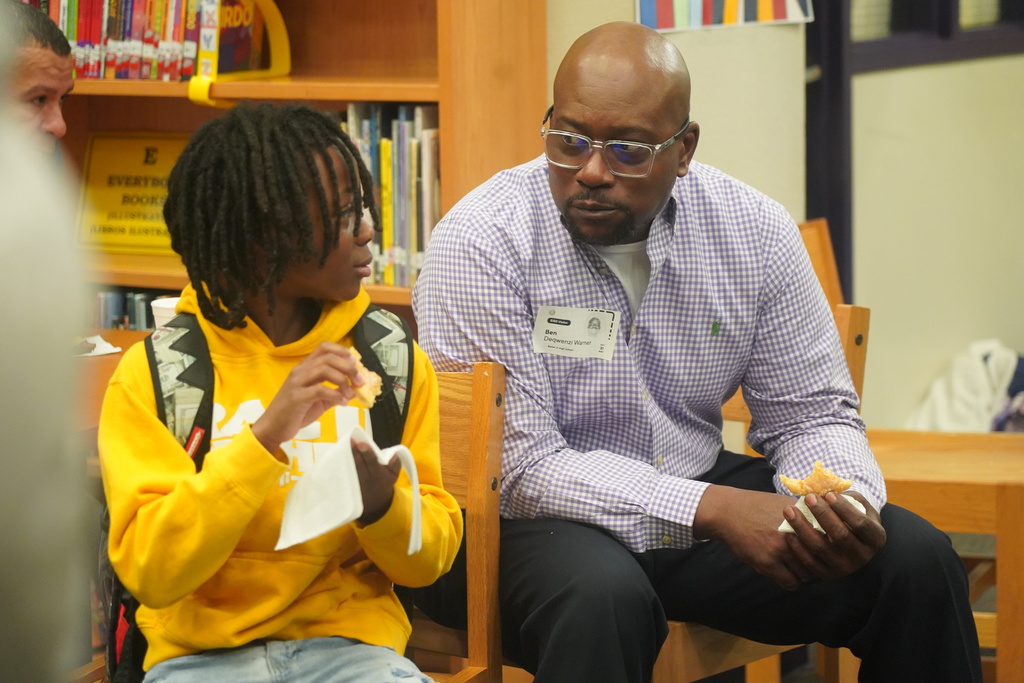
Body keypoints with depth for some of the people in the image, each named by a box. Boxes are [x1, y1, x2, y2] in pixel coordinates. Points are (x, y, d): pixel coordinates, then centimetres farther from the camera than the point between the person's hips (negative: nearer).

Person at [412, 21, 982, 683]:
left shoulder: (755, 230, -3)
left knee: (916, 560, -11)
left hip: (705, 496, 5)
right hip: (539, 523, -5)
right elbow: (517, 465, -20)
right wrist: (710, 509, -29)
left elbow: (808, 412, 5)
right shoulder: (481, 243, -17)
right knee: (603, 599, -39)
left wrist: (844, 500, -20)